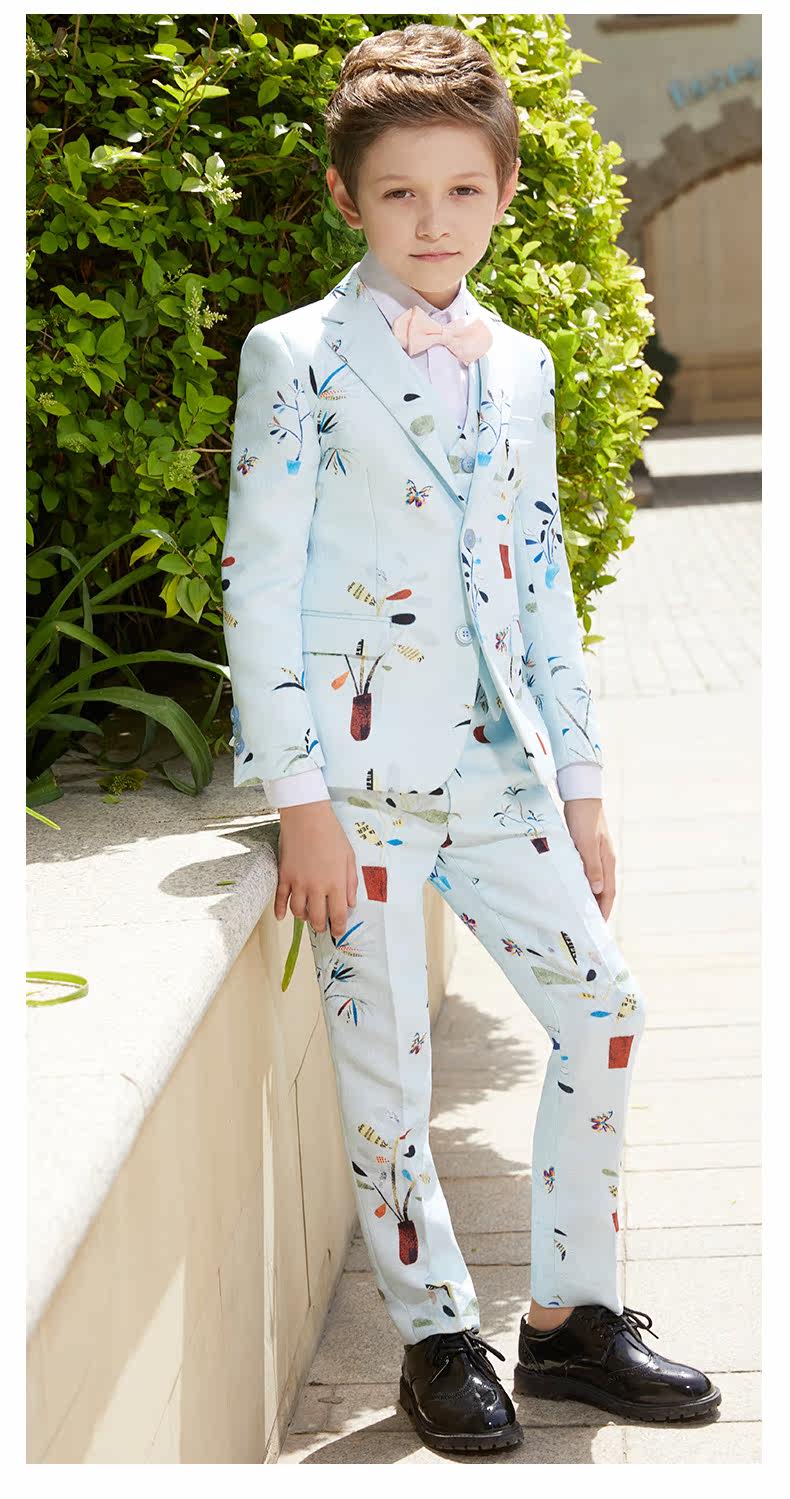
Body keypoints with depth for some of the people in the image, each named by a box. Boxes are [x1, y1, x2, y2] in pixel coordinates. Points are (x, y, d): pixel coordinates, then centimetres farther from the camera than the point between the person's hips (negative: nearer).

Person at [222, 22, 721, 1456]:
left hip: (498, 761, 6)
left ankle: (570, 1316, 20)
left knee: (602, 1009, 4)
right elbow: (258, 587, -8)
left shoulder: (519, 366, 12)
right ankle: (438, 1339, 19)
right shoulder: (298, 356, -4)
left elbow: (544, 583, 16)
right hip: (364, 767, -5)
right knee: (385, 1062, 1)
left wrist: (580, 784, 13)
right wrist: (301, 800, -13)